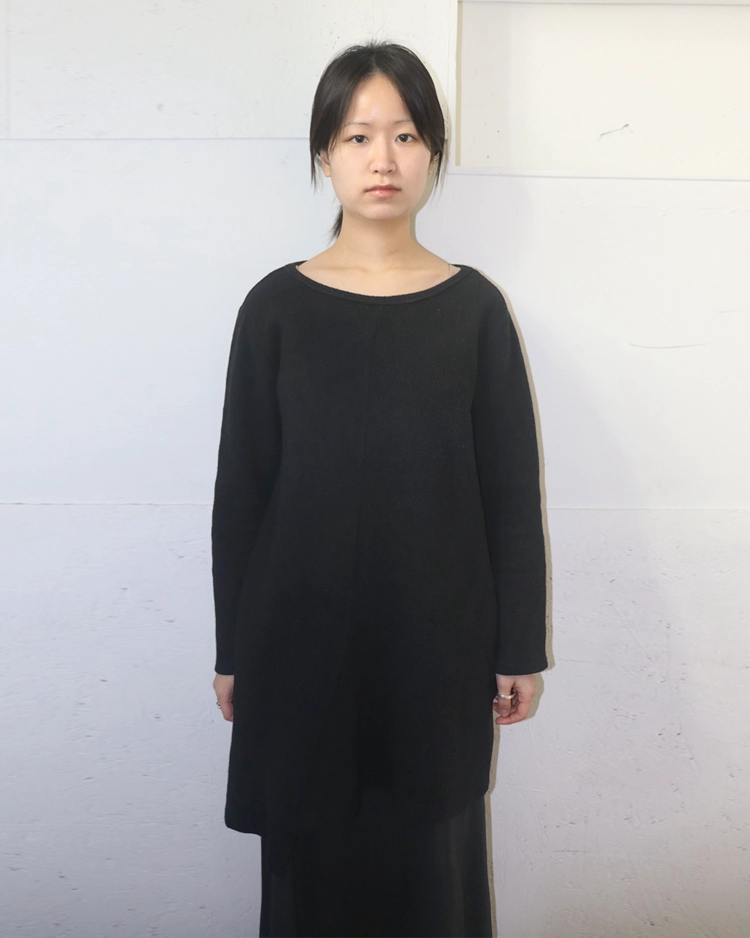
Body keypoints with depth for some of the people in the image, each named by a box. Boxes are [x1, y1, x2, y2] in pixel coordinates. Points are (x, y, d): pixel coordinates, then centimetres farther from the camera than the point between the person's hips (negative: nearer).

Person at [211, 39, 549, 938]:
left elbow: (511, 489, 0)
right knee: (310, 858, 13)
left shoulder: (474, 306, -1)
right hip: (301, 637, 0)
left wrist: (519, 647, 1)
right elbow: (241, 488, 0)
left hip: (439, 635, 0)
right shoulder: (276, 306, -2)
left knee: (428, 854, 14)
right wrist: (232, 650, 2)